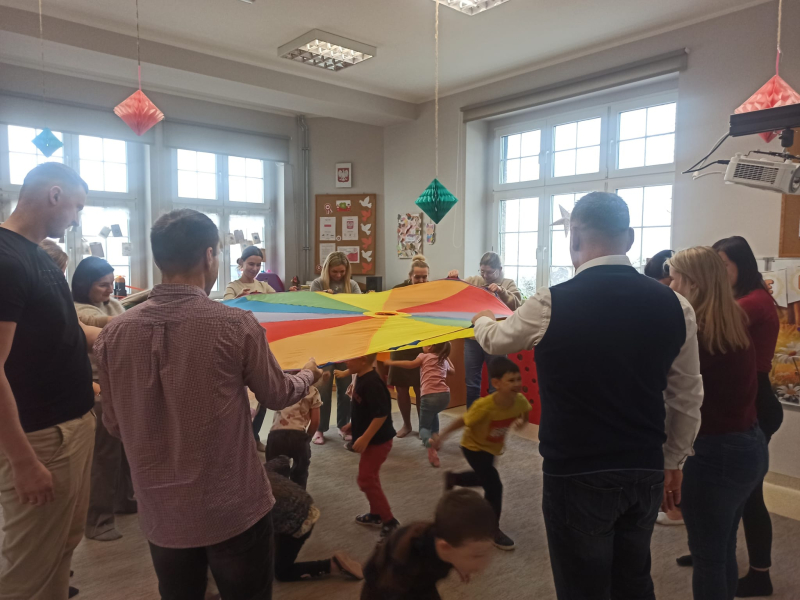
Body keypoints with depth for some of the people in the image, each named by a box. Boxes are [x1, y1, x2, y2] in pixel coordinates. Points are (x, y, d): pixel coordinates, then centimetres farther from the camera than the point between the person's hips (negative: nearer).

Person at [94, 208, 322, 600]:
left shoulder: (113, 333, -8)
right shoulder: (235, 325, -18)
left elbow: (114, 425, 4)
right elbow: (277, 395, -3)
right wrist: (308, 376, 19)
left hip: (160, 512, 4)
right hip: (234, 510, -3)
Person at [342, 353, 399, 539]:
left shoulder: (371, 383, -27)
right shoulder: (362, 378, 4)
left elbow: (381, 413, -30)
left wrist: (364, 438, -28)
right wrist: (353, 424, 18)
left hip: (377, 440, -10)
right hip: (371, 439, 10)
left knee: (365, 479, -5)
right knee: (370, 477, 21)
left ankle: (390, 522, 5)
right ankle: (376, 514, 36)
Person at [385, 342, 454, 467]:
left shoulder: (424, 356, 10)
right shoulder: (444, 361, 25)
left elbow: (411, 364, 9)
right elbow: (452, 370, 44)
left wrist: (393, 363, 20)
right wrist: (445, 356, 52)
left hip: (430, 396, -5)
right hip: (445, 395, 5)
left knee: (424, 427, 7)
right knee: (433, 413, 38)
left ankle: (429, 442, -26)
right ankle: (435, 435, 20)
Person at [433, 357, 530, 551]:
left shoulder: (520, 400, -25)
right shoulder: (484, 406, -39)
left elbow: (525, 414, 1)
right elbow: (463, 421, -24)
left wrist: (522, 421, -14)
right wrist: (442, 436, -20)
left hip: (493, 447, 7)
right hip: (473, 447, -6)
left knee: (484, 479, 27)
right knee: (494, 486, -12)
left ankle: (453, 478, 56)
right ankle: (493, 530, 9)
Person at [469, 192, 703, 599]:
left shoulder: (550, 305, -16)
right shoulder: (675, 305, -3)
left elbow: (494, 341, 5)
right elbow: (687, 397, 5)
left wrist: (481, 320, 28)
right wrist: (673, 460, 20)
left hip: (577, 476, -5)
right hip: (646, 472, 5)